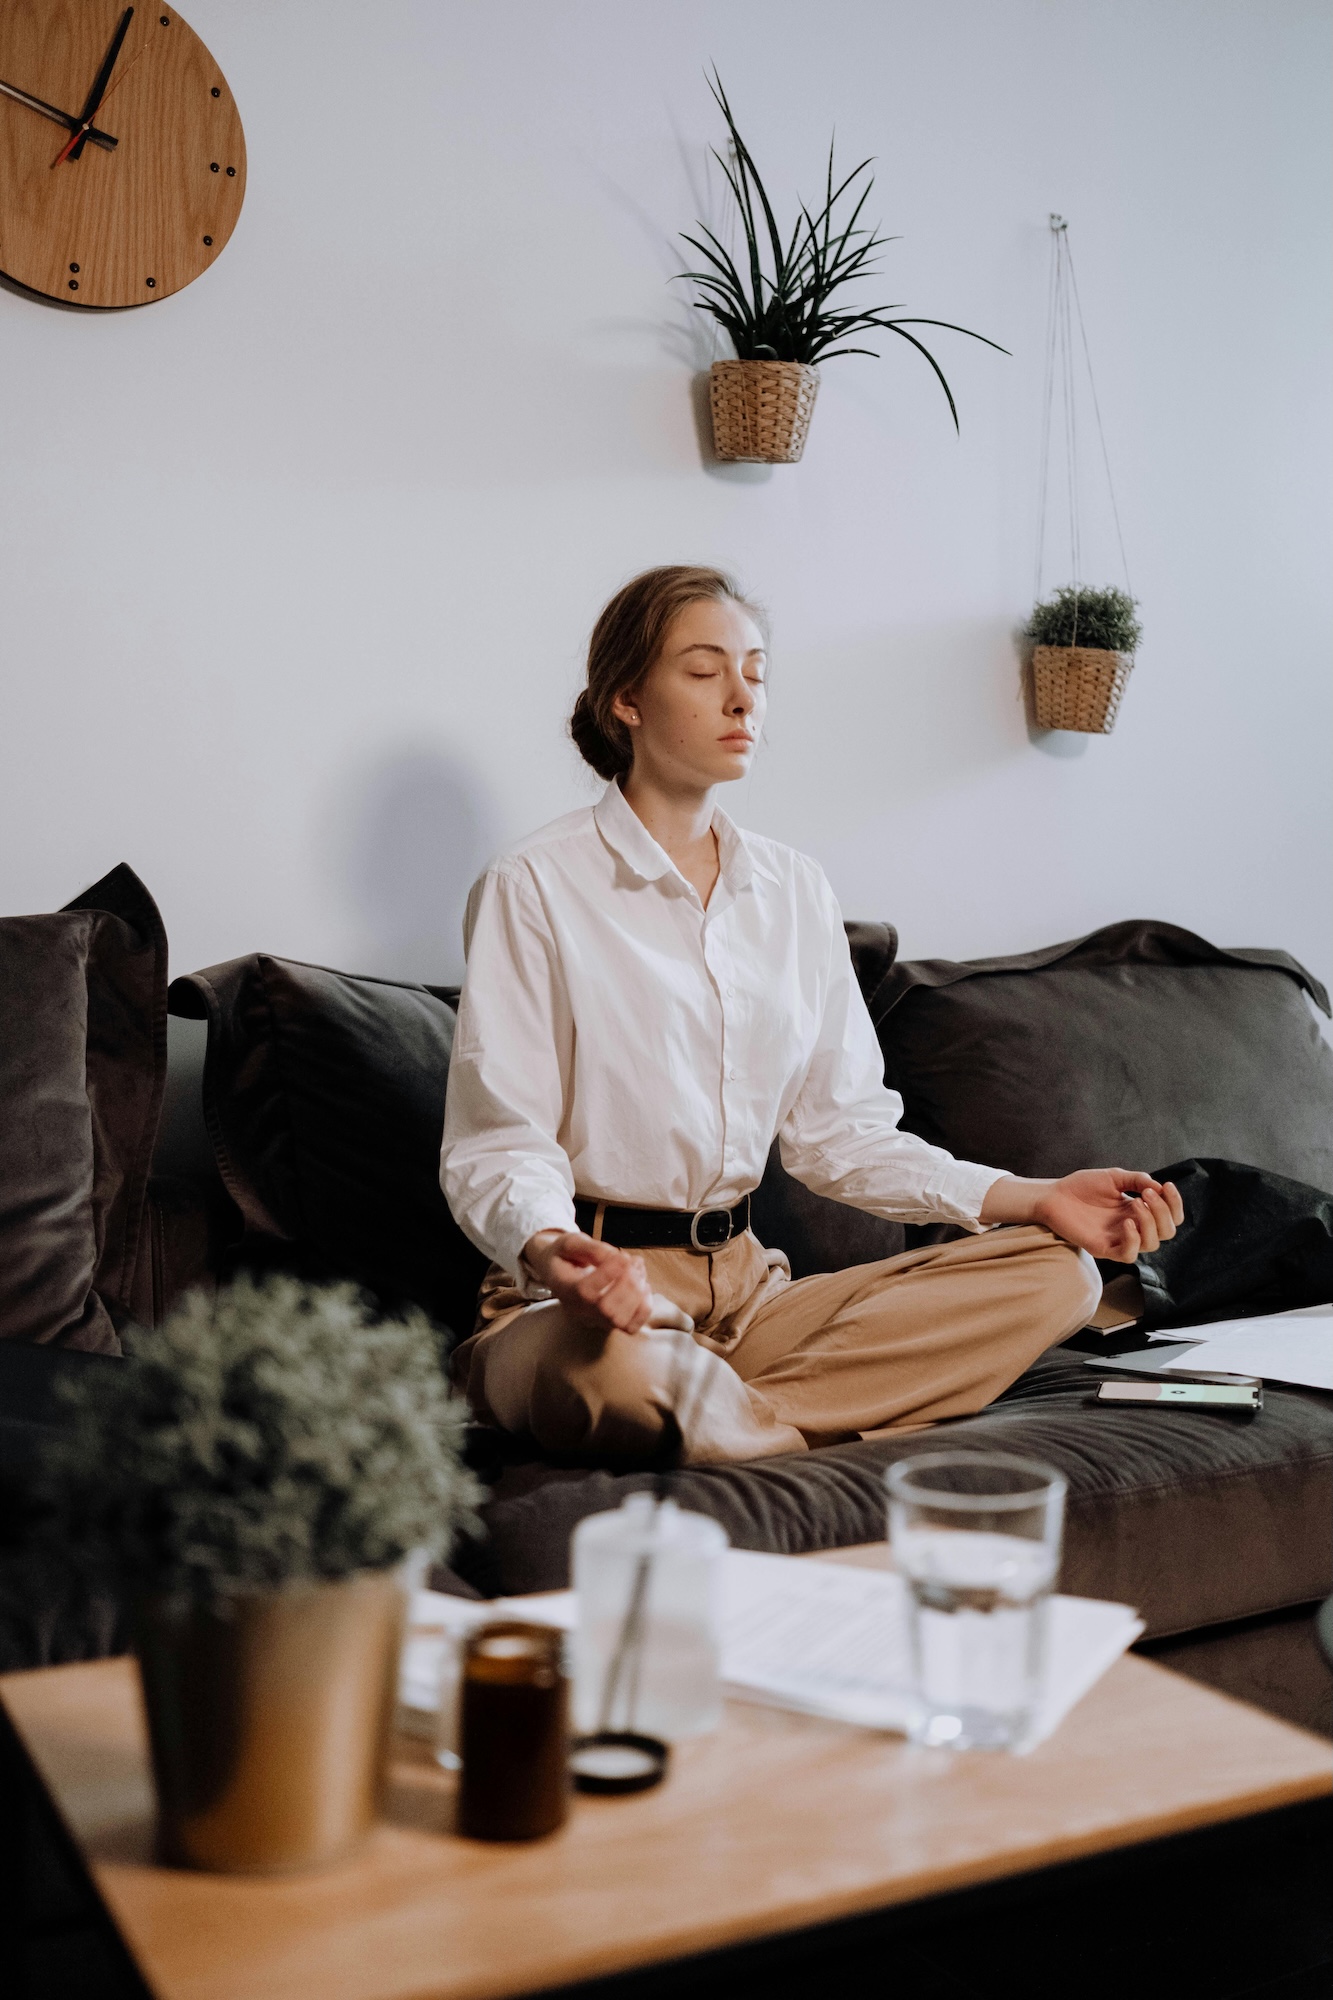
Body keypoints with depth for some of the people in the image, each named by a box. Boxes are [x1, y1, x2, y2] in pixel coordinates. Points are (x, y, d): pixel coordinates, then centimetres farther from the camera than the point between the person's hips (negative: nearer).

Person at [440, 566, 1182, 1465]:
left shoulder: (796, 891, 13)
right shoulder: (536, 886, -5)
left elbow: (842, 1130, 12)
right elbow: (498, 1146, -9)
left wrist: (1034, 1198, 0)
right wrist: (548, 1251, -33)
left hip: (747, 1287, 7)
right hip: (593, 1295, -6)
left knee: (1057, 1273, -12)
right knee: (618, 1370, -43)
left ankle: (728, 1416, -22)